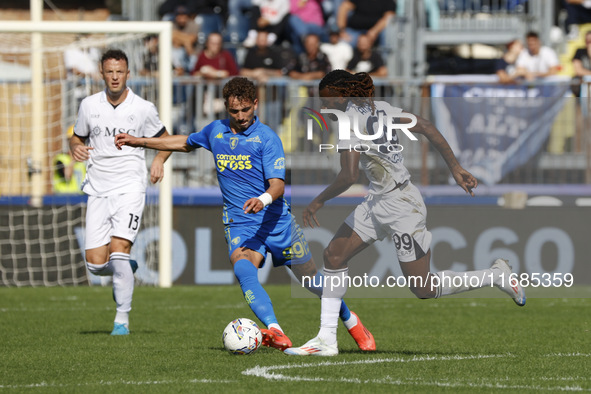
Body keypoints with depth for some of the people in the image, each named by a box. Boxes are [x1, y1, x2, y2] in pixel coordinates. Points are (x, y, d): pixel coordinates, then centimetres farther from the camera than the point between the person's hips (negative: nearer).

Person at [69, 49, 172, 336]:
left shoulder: (143, 108, 0)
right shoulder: (89, 106, 5)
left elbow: (164, 139, 14)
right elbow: (77, 137, 19)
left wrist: (159, 160, -7)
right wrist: (76, 148, -5)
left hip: (130, 187, -3)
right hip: (98, 190, 3)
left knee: (119, 249, -20)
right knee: (96, 264, -4)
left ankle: (122, 318, -11)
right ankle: (126, 271, 32)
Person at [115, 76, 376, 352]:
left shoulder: (266, 138, -7)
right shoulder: (215, 131, 7)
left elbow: (278, 185, -15)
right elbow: (186, 143, 28)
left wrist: (263, 200, -38)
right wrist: (139, 142, 30)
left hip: (276, 220, -2)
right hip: (239, 224, 2)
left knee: (310, 278, 6)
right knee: (243, 270, -30)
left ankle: (350, 321, 35)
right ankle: (276, 333, -46)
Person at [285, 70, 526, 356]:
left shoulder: (352, 118, -19)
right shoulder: (379, 107, 6)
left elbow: (349, 176, -26)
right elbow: (426, 128, 5)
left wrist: (318, 201, -12)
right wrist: (455, 168, 8)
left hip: (400, 206, -10)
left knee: (425, 290, 2)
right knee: (333, 255, 4)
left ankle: (497, 276, 16)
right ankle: (326, 339, 6)